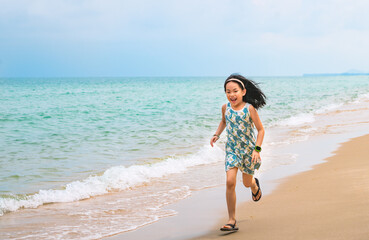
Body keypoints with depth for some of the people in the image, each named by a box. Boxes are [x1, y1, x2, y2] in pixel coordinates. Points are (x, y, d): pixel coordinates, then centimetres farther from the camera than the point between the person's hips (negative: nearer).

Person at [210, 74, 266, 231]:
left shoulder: (249, 109, -17)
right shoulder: (225, 108, -6)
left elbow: (260, 130, -10)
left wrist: (257, 149, -18)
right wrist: (217, 134, 3)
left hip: (248, 149, -2)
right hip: (232, 149, 2)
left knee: (247, 183, 15)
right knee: (230, 182, -15)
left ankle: (255, 185, 57)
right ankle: (232, 220, -9)